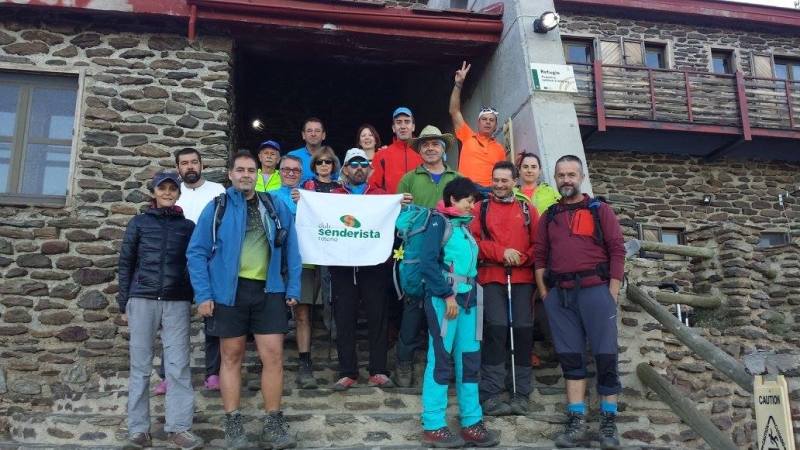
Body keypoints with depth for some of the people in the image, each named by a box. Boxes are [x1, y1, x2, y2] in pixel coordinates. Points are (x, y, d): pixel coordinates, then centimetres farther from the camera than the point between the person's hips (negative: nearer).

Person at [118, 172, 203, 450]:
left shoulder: (188, 226, 11)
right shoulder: (139, 223, 9)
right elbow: (126, 264, 9)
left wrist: (193, 300, 4)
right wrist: (123, 303, 5)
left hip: (177, 302, 0)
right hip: (142, 300, 0)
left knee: (178, 366, -4)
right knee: (140, 366, 2)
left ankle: (178, 428, 0)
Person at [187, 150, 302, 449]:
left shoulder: (276, 207, 7)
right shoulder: (217, 207, 1)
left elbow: (291, 250, 9)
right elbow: (197, 252, -1)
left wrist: (293, 288, 1)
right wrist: (203, 294, -8)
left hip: (268, 290, 1)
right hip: (229, 290, -1)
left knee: (273, 355, 0)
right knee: (232, 356, 7)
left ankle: (273, 425, 11)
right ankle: (232, 426, 16)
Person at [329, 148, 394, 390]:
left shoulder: (381, 196, 10)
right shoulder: (333, 196, 11)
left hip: (373, 265, 0)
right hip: (342, 266, 1)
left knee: (377, 317, 2)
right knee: (345, 319, 4)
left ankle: (378, 371, 10)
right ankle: (348, 373, 11)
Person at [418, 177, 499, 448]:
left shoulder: (465, 226, 19)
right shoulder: (439, 222, -3)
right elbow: (427, 262, -13)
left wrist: (470, 295, 7)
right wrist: (447, 295, -16)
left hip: (467, 298, 7)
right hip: (443, 298, -7)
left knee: (469, 360, 8)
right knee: (440, 360, -5)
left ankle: (471, 423, 14)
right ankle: (433, 427, 0)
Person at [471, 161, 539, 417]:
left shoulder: (527, 209, 15)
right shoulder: (480, 208, 10)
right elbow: (472, 241, -1)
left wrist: (522, 257, -10)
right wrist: (501, 252, -11)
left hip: (523, 278, 2)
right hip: (491, 278, -2)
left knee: (523, 331, 1)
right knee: (496, 329, -10)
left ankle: (521, 393, 10)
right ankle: (490, 394, -3)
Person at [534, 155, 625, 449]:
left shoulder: (600, 210, 5)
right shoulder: (549, 216, 15)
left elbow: (617, 250, -1)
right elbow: (540, 255, 12)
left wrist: (612, 292, -8)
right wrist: (543, 291, 2)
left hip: (595, 289, -3)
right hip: (559, 294, 3)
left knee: (605, 356, -1)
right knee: (571, 357, 5)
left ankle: (609, 422, 8)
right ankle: (576, 422, 9)